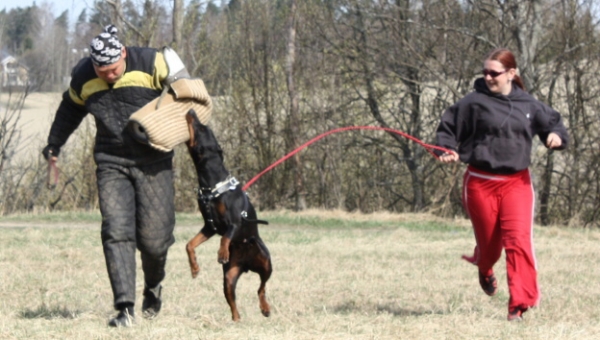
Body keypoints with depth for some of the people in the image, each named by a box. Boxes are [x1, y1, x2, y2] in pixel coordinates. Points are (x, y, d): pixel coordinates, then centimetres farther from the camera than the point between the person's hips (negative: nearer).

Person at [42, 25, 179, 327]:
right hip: (111, 164, 2)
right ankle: (125, 308, -18)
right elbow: (70, 110, 21)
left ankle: (153, 286, 31)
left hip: (153, 163, -2)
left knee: (154, 238, -2)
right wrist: (54, 144, 32)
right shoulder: (83, 78, 0)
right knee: (116, 231, -15)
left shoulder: (151, 64, -12)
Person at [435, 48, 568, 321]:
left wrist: (556, 136, -5)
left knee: (518, 239, -15)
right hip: (480, 183, -1)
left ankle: (519, 303, -13)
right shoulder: (474, 102, -5)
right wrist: (449, 151, -15)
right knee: (489, 241, 11)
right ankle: (484, 270, 50)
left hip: (516, 182, 1)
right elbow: (448, 127, 2)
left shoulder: (528, 105, 4)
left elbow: (553, 122, 17)